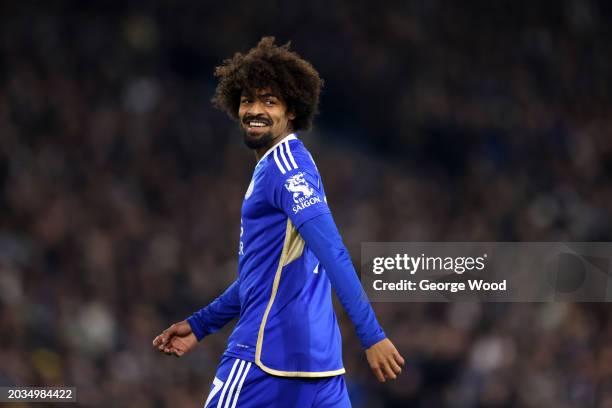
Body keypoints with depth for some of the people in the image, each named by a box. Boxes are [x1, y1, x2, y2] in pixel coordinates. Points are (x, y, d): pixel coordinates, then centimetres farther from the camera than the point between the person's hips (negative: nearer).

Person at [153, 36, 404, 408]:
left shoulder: (285, 167, -11)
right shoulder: (276, 167, 20)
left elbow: (334, 256, -22)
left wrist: (371, 335, -30)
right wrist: (199, 326, 29)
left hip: (267, 353, -9)